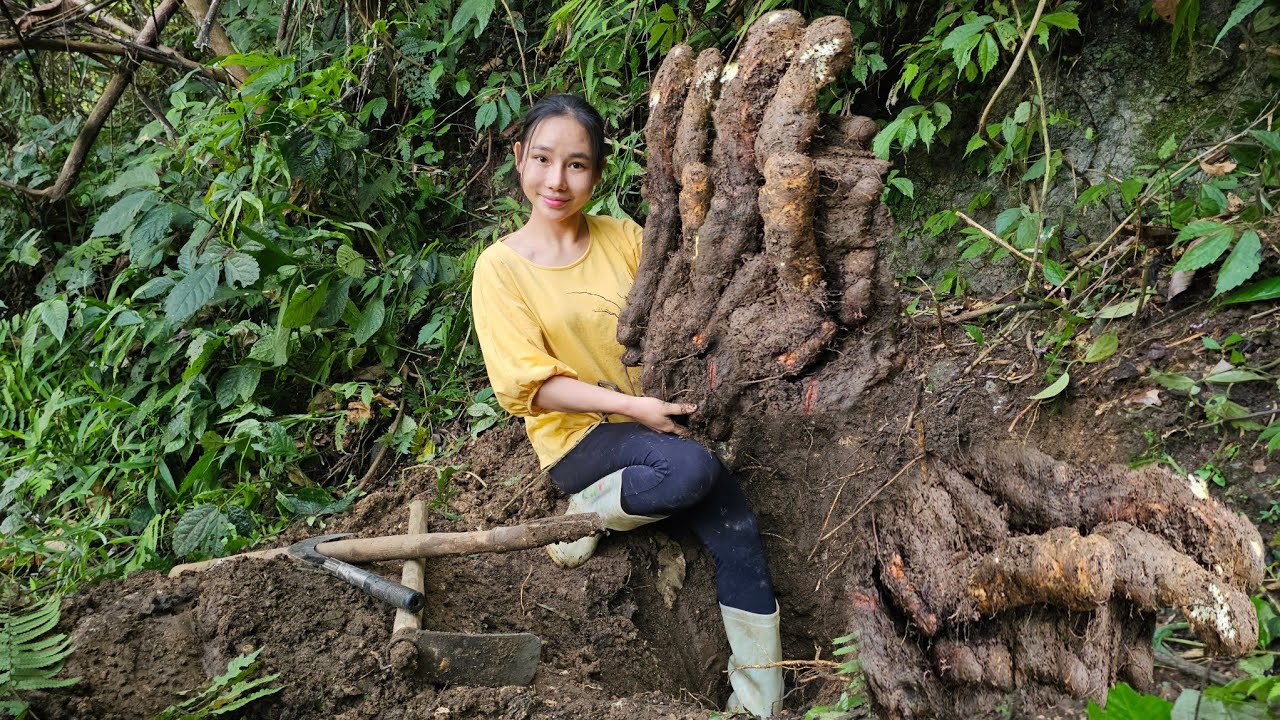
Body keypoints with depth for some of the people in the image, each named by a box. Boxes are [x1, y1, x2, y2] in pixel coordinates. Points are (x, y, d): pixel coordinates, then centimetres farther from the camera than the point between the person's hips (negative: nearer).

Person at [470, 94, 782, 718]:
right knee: (692, 469, -33)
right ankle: (585, 512, -6)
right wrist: (630, 406, -19)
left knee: (736, 529, -16)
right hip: (578, 437, -4)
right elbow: (530, 385, -10)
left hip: (656, 419, 4)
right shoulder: (501, 266, -6)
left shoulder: (623, 238, 5)